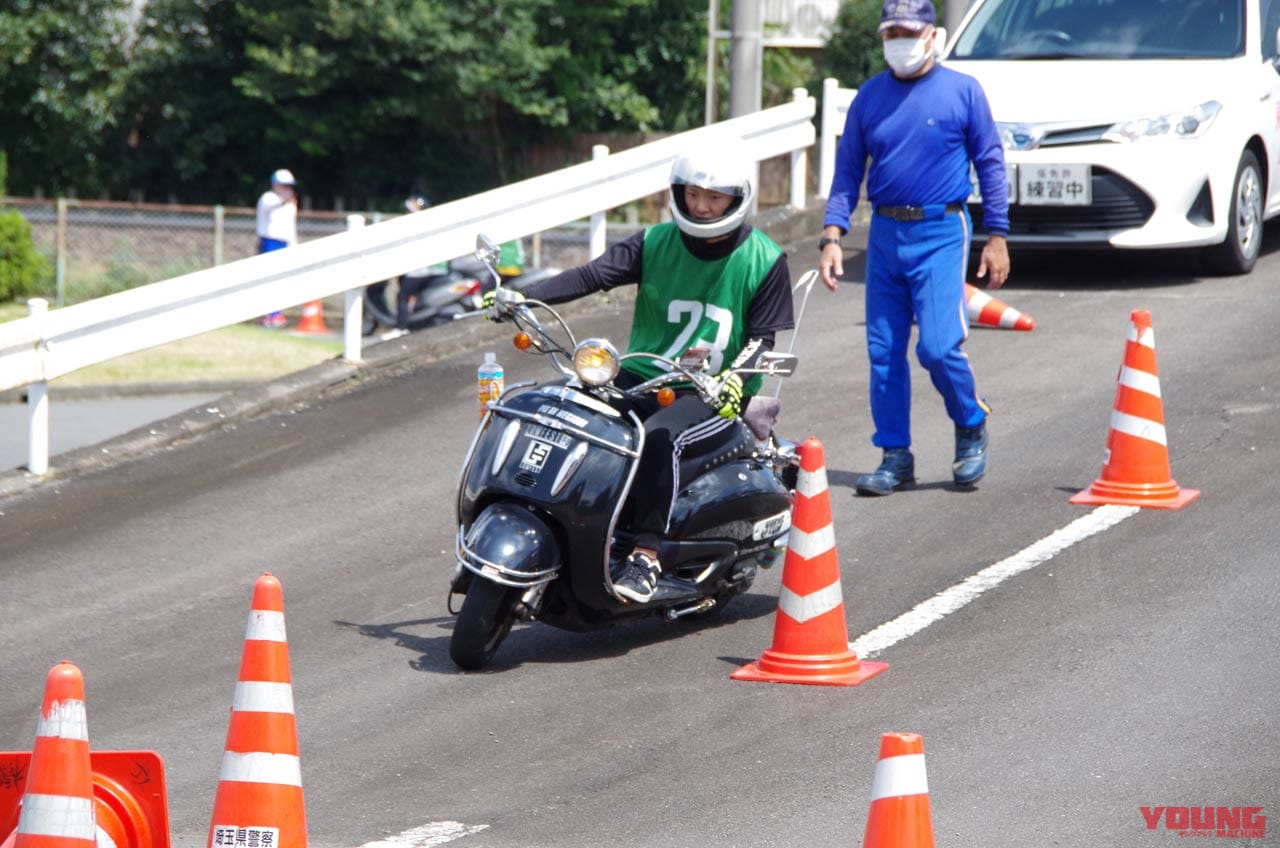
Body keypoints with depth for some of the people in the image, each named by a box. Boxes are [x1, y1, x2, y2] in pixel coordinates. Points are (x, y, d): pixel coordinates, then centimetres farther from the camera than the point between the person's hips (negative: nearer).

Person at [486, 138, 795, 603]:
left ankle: (647, 554, -33)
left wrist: (736, 374, -23)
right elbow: (591, 275, -4)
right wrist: (522, 297, -19)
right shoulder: (655, 243, 6)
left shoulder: (764, 260, 0)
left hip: (713, 395, -4)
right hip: (641, 379, 4)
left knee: (659, 437, -36)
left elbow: (762, 335, 0)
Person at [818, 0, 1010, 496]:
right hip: (885, 234, 4)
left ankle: (972, 427, 13)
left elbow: (990, 164, 2)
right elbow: (848, 170, 11)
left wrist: (997, 237, -2)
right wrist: (832, 236, 1)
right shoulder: (870, 96, 9)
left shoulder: (962, 91, 0)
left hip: (940, 234, -4)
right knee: (883, 352, 3)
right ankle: (895, 458, 12)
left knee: (938, 347, -13)